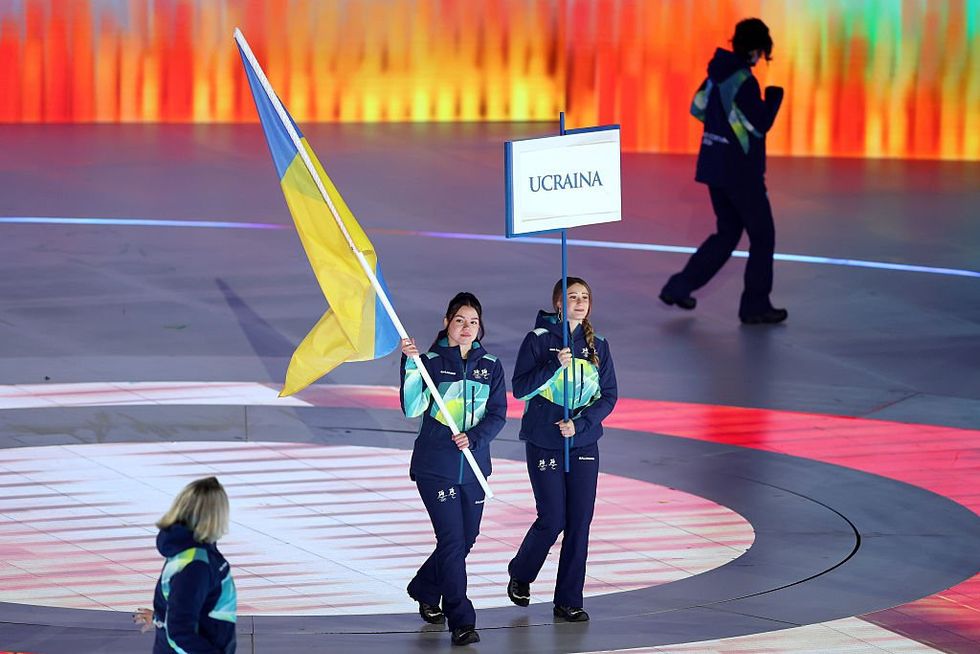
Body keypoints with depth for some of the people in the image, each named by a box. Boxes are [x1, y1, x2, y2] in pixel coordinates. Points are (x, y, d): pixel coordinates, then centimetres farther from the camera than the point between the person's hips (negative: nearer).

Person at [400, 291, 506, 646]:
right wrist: (411, 364, -27)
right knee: (452, 540, -10)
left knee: (466, 539, 14)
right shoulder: (431, 361, -5)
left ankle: (424, 591, 39)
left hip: (473, 465, 5)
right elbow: (412, 408, -16)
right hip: (435, 466, -4)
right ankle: (462, 622, -8)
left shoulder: (490, 366, 6)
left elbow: (498, 415, 1)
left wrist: (474, 437, -16)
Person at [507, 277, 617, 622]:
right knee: (552, 520, -4)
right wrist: (555, 365, -22)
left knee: (580, 522, 1)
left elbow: (609, 396, 5)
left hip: (583, 444, 3)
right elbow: (520, 388, -10)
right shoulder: (539, 340, -5)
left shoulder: (598, 346, 5)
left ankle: (569, 600, 9)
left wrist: (580, 424, -10)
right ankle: (520, 574, 25)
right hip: (544, 444, -3)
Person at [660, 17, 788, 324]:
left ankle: (679, 287, 13)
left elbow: (698, 108, 18)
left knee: (728, 233, 20)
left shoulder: (717, 74, 5)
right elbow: (761, 124, -18)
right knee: (762, 236, 6)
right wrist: (774, 95, -5)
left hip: (714, 168, 8)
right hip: (741, 172, -8)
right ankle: (756, 305, 9)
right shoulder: (743, 81, -20)